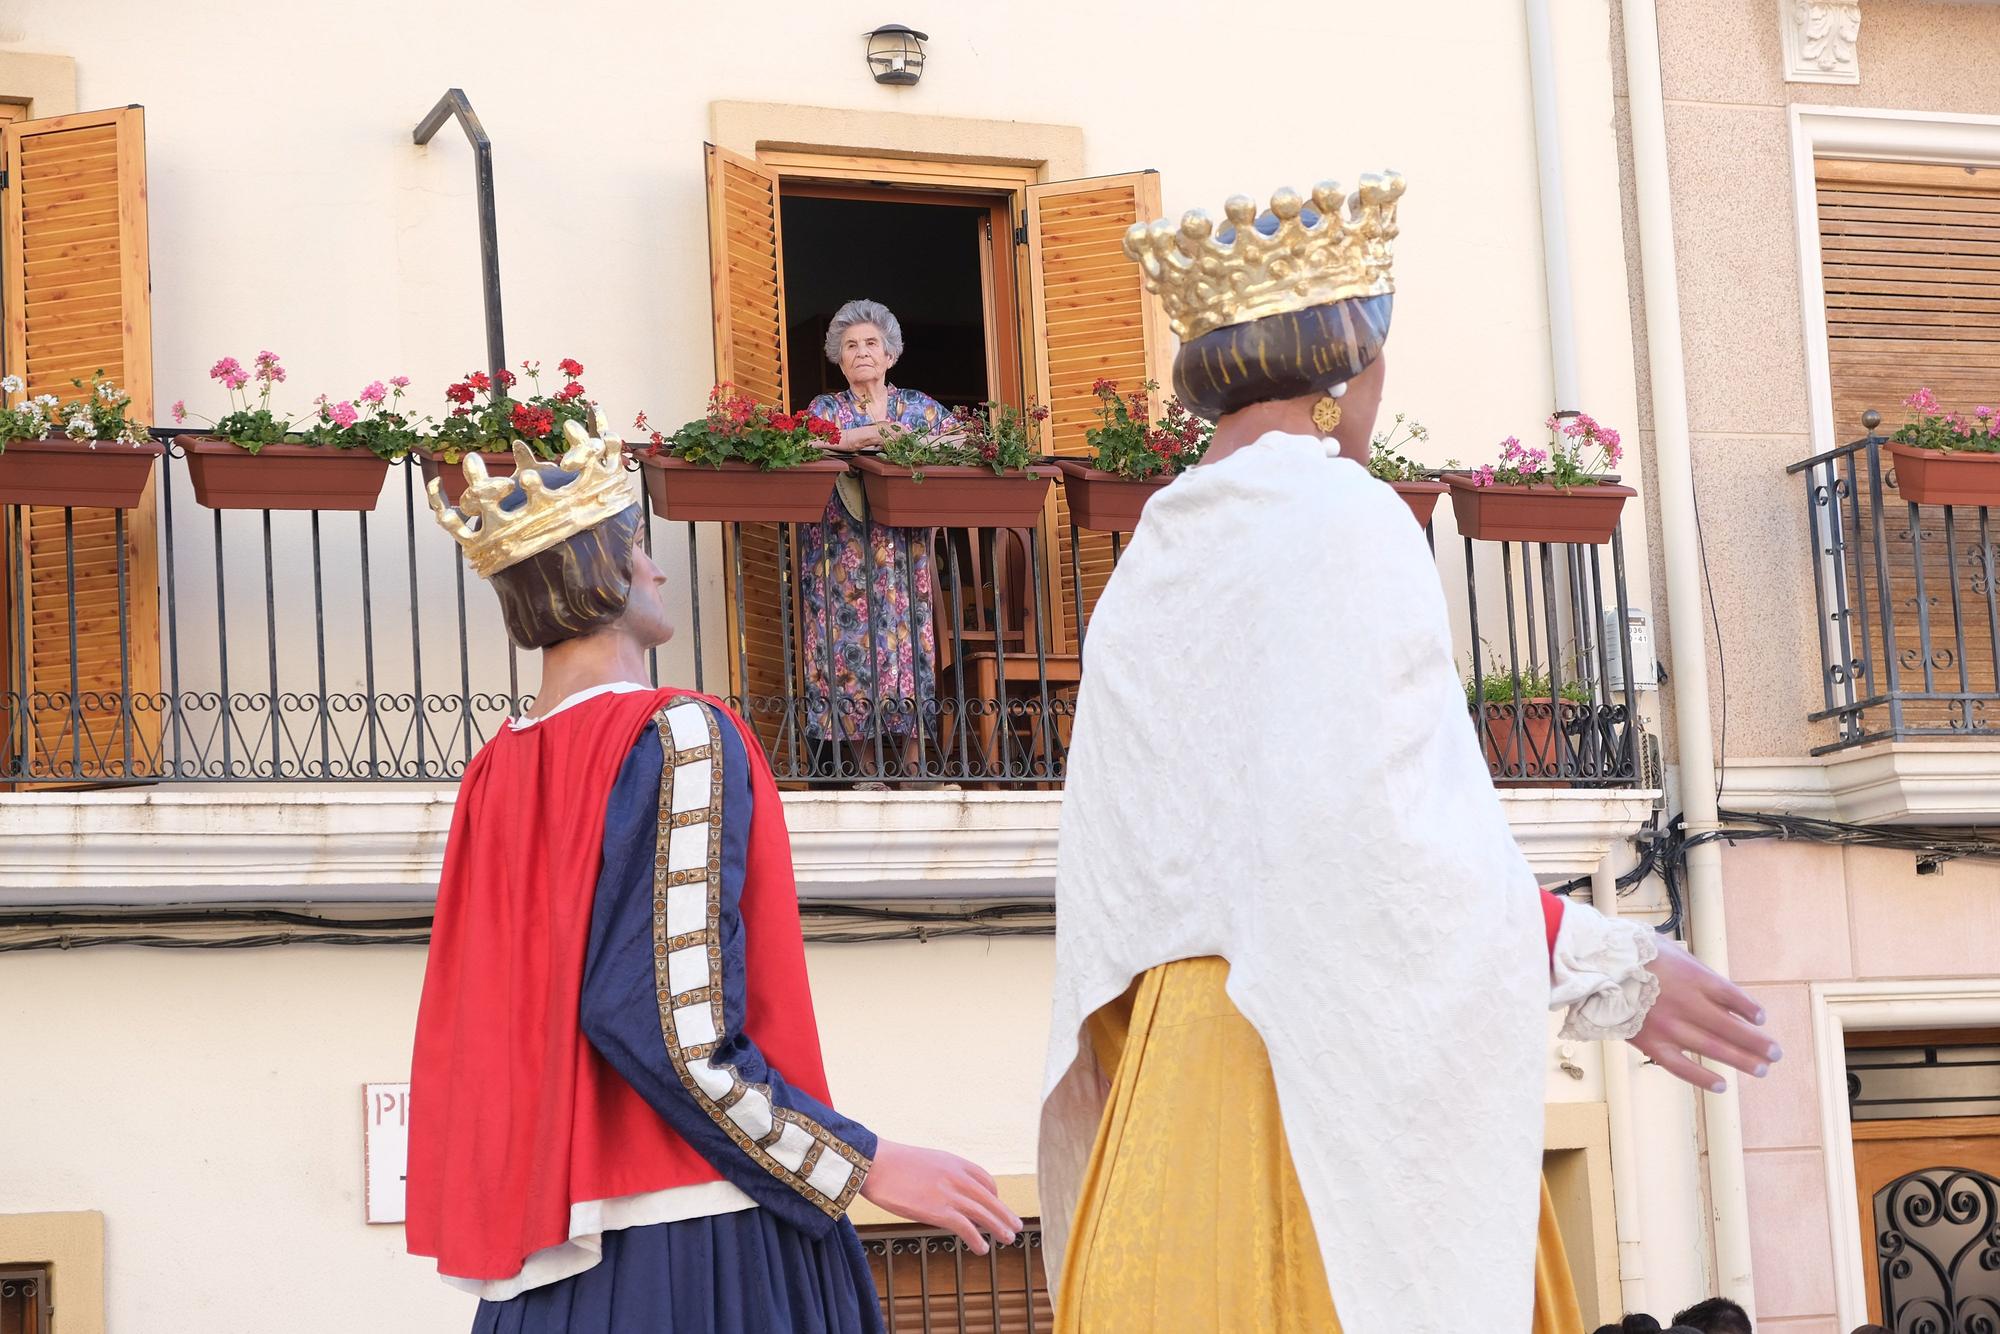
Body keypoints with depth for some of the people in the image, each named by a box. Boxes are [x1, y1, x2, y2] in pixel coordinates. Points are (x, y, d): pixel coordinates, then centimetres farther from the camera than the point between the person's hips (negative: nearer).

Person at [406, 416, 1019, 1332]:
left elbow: (468, 1036, 12)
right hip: (696, 1237, -7)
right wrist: (865, 1164, -13)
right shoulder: (679, 738, -12)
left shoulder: (494, 775, 9)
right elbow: (666, 1025, -20)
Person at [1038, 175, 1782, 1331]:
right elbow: (1368, 826, -18)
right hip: (1327, 1050, -8)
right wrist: (1609, 967, -12)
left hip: (1168, 1054, 8)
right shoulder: (1344, 522, -9)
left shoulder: (1152, 563, 14)